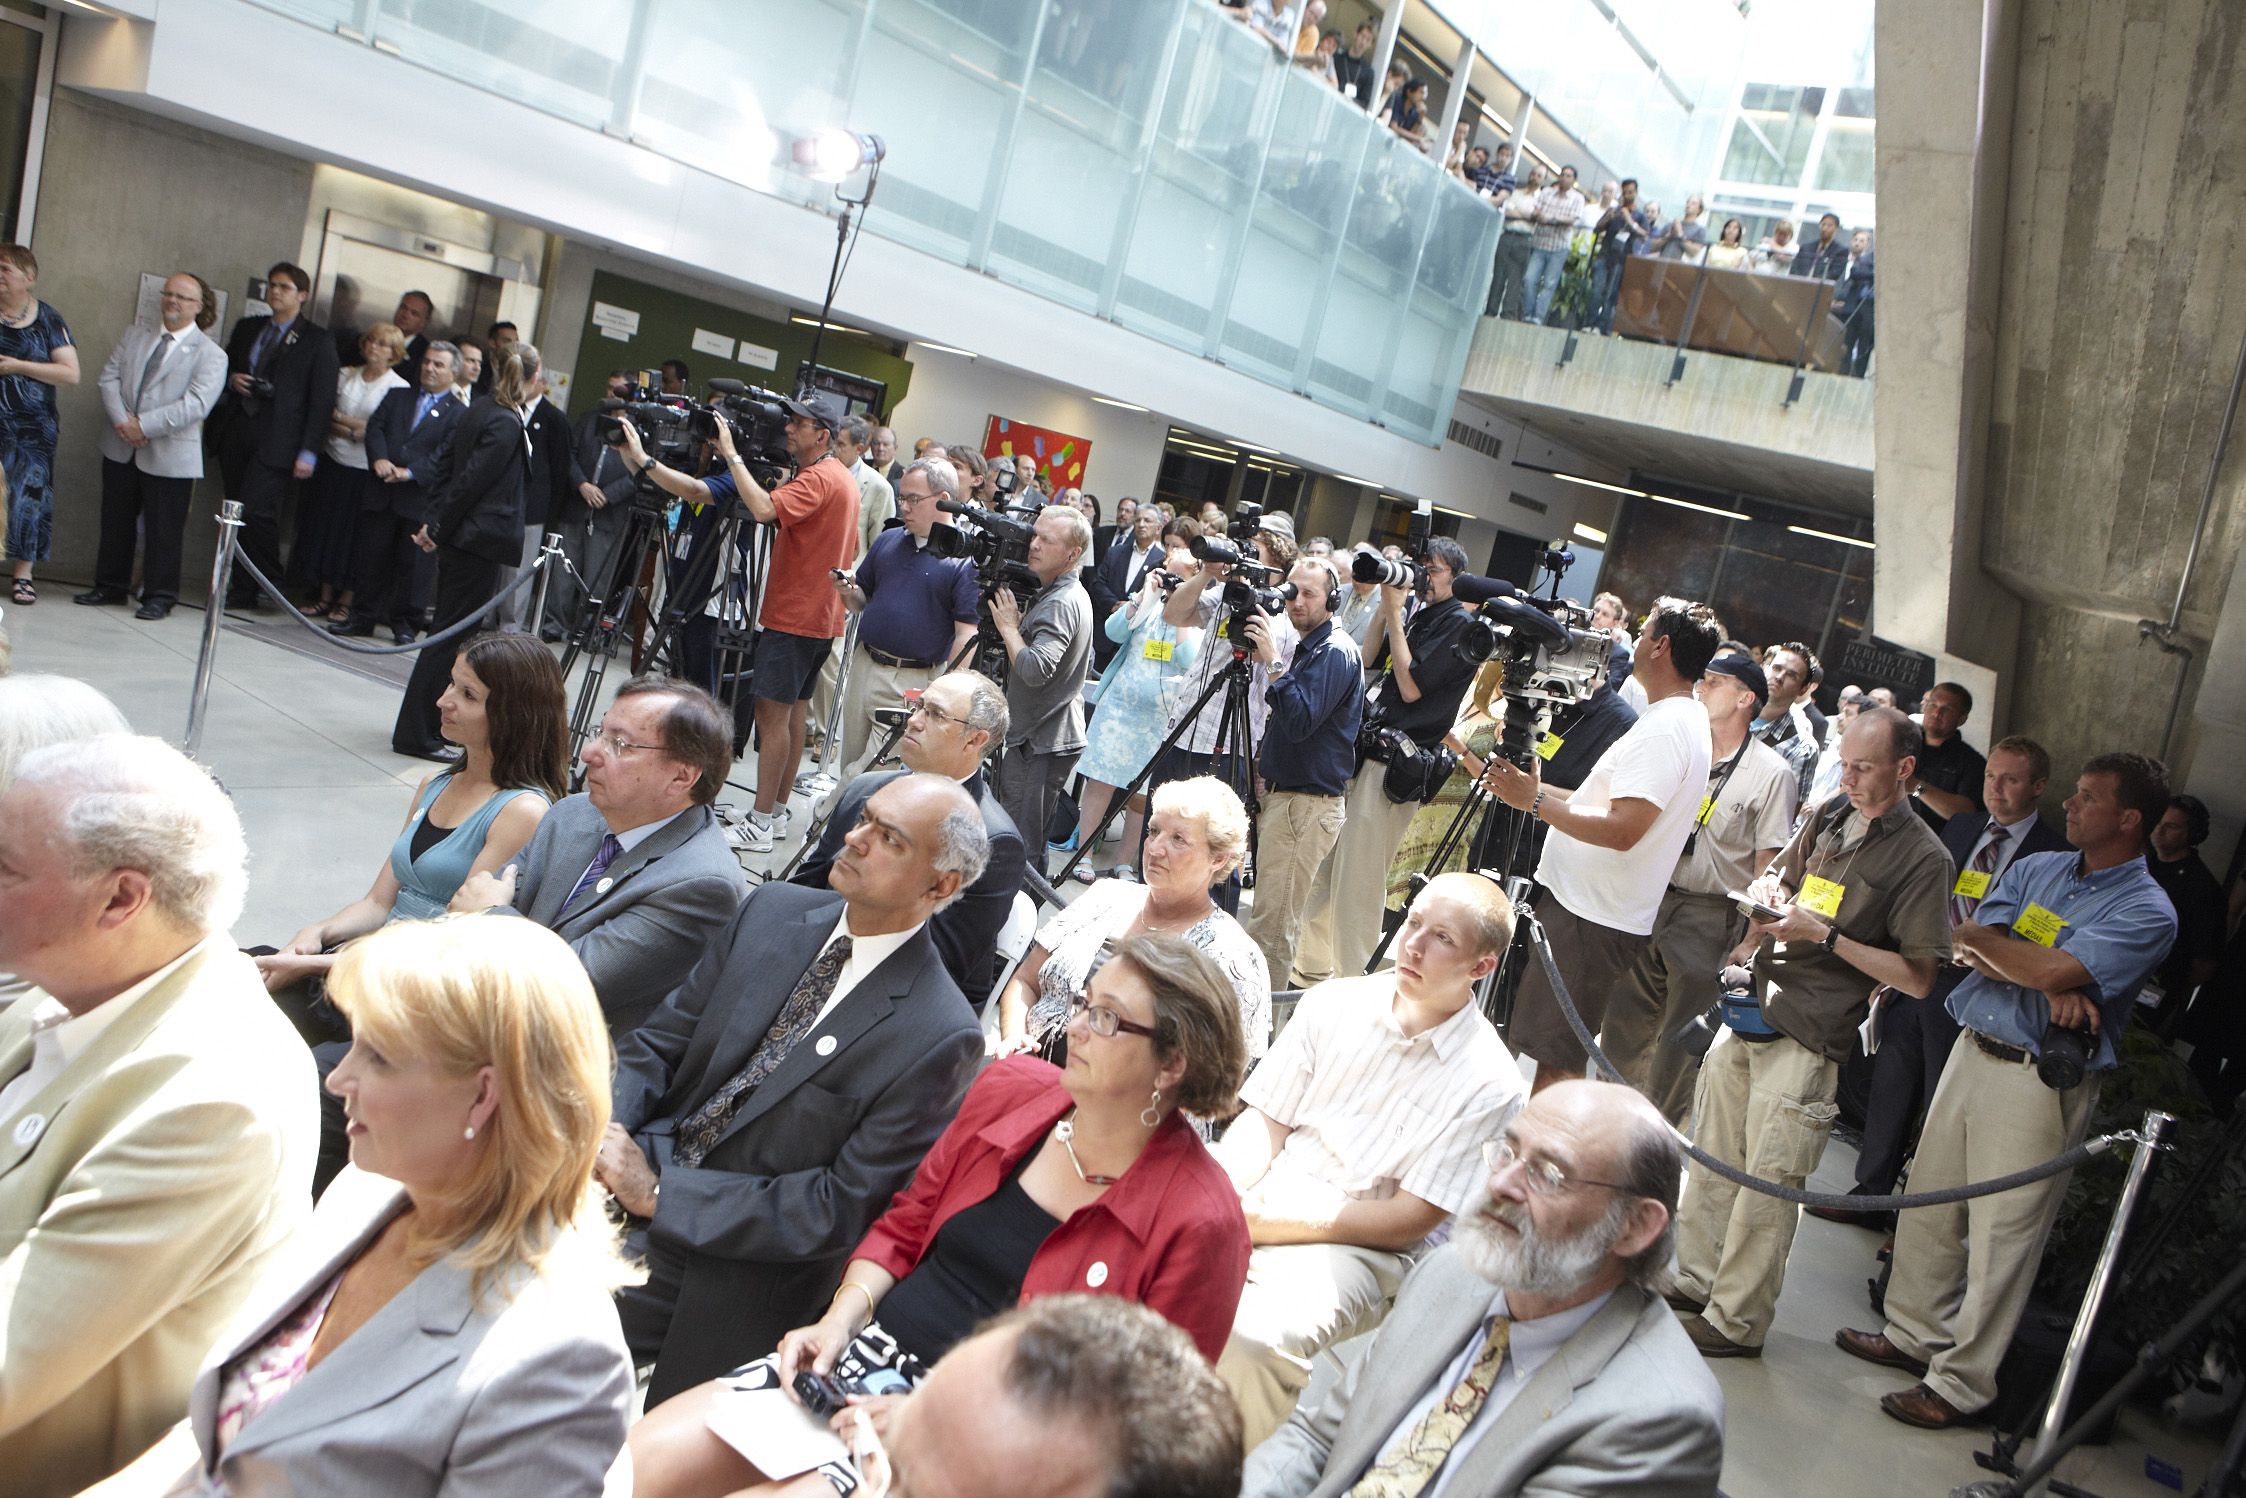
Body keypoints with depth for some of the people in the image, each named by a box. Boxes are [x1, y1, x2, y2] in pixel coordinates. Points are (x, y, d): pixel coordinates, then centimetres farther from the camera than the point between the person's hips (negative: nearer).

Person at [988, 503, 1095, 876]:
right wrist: (1016, 622, 9)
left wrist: (1008, 625, -16)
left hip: (1039, 745, -11)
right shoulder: (1070, 594, 14)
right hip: (1052, 737, 11)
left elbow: (1035, 670, -31)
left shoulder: (1061, 604, -19)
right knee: (1030, 844, 16)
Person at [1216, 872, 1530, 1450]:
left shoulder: (1489, 1086, -6)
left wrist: (1269, 1223, -14)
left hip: (1354, 1248, -4)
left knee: (1253, 1338, -33)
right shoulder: (1334, 1002, 6)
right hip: (1254, 1204, 4)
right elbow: (1264, 1122, 8)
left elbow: (1408, 1221, -9)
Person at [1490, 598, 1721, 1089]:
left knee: (1556, 1059, -6)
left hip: (1590, 919, -10)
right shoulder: (1685, 719, 17)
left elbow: (1621, 830, -27)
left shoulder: (1665, 729, -18)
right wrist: (1533, 786, 19)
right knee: (1549, 1053, 13)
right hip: (1577, 901, 10)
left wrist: (1536, 802, -20)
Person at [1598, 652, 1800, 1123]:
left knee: (1680, 1039, 3)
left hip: (1711, 917, -5)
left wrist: (1749, 945, -13)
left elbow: (1768, 867, -10)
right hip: (1650, 899, 6)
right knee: (1623, 1019, 11)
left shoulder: (1771, 773, -9)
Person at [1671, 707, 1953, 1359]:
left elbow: (1918, 977, -10)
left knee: (1767, 1184, 0)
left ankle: (1736, 1322, 13)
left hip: (1806, 1039, -6)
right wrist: (1765, 899, 3)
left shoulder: (1922, 858, -8)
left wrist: (1826, 937, -15)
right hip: (1748, 1010, 6)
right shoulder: (1826, 818, 11)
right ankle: (1692, 1280, 28)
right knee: (1712, 1159, 13)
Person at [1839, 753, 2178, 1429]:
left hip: (2041, 1081, -6)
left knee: (2002, 1233, -1)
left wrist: (1981, 940, -7)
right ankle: (1915, 1332, 31)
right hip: (1973, 1049, 7)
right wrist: (2048, 987, -16)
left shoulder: (2146, 911, -9)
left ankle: (1960, 1382, 11)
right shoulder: (2035, 869, 11)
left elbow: (2052, 971, -22)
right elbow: (1975, 946, -1)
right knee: (1929, 1197, 14)